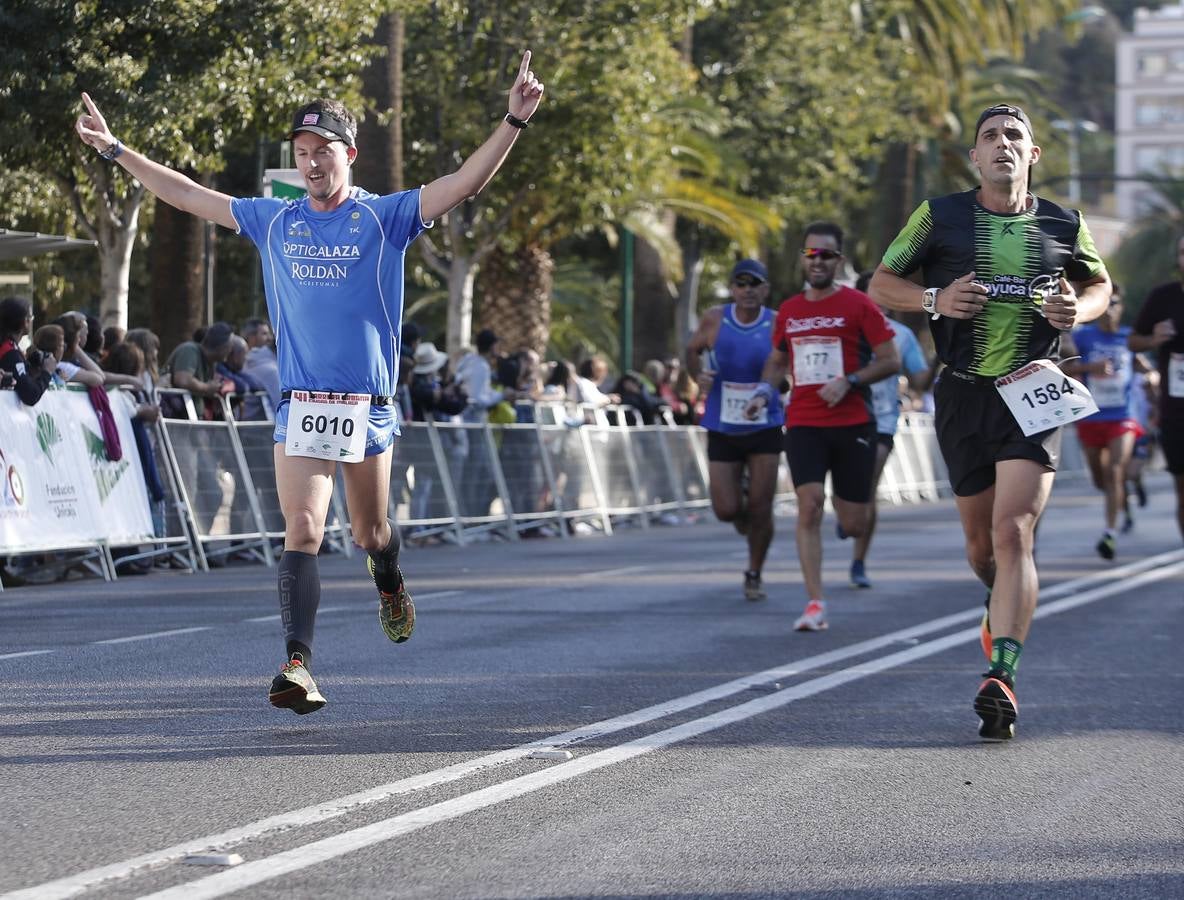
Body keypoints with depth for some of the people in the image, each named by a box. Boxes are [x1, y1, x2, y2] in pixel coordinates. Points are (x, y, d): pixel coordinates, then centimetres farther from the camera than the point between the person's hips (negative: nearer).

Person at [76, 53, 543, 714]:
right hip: (300, 406, 1)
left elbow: (465, 184, -11)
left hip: (368, 407, -1)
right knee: (302, 531, -13)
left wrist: (514, 122, -22)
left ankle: (391, 589, 48)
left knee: (370, 534, 13)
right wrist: (115, 150, 20)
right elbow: (190, 196, 17)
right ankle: (299, 666, -20)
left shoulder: (383, 217, -1)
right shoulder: (275, 221, 9)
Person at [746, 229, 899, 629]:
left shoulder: (858, 305, -3)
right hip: (803, 424, 2)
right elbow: (777, 360, 25)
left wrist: (849, 381, -17)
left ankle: (842, 501, 43)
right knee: (809, 506, -16)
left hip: (853, 423, -2)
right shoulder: (789, 310, 10)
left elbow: (891, 361, -4)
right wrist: (764, 391, 5)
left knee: (854, 526, 2)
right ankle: (815, 604, -14)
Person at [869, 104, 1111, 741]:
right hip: (963, 395, 2)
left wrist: (1079, 309, -2)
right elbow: (881, 283, 8)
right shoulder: (941, 216, 3)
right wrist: (934, 299, -11)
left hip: (1033, 393, -2)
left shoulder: (1063, 225, 5)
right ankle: (1007, 606, 46)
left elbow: (1099, 284, 22)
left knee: (1012, 532, -17)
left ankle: (1001, 678, -22)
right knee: (981, 541, 12)